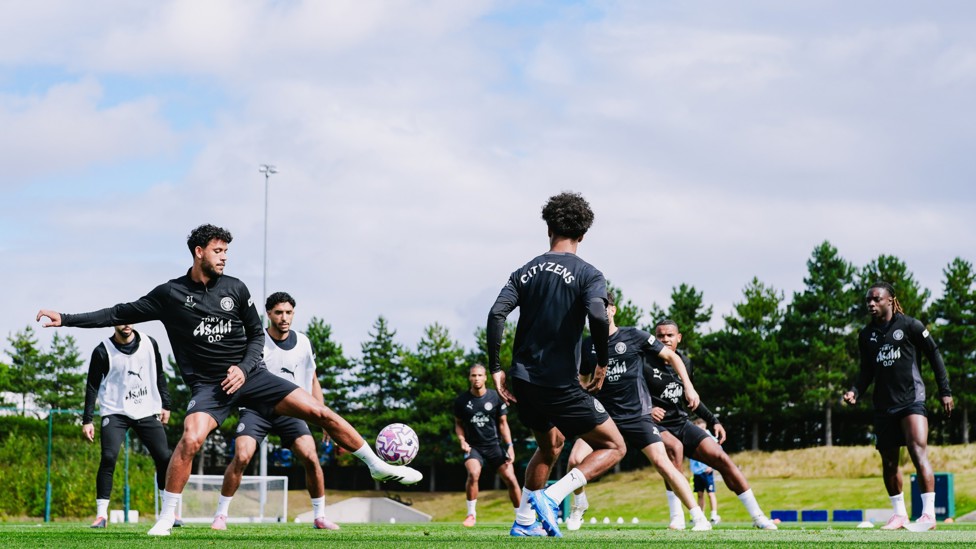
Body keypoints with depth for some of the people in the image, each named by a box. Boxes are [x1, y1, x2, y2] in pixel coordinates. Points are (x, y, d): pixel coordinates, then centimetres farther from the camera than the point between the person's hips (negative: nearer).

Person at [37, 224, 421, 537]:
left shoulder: (235, 289, 4)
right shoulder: (170, 294, -1)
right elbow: (121, 314, 3)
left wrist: (244, 367, -6)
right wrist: (66, 319, -1)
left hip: (248, 375, 2)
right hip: (207, 385, -2)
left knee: (320, 413, -7)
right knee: (191, 438, -30)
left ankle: (377, 466, 8)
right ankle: (166, 518, -14)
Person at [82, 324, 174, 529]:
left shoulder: (149, 344, 3)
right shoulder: (102, 351, -8)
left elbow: (159, 375, 16)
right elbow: (92, 386, -3)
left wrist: (165, 405, 14)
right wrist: (87, 420, -6)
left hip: (147, 412, 3)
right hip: (115, 412, -3)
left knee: (164, 458, -4)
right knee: (109, 457, -20)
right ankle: (101, 514, -13)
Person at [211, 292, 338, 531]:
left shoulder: (303, 343, 4)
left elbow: (312, 381, 14)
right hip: (256, 409, -3)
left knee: (311, 458, -14)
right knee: (241, 457, -21)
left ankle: (319, 517, 1)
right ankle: (220, 515, -6)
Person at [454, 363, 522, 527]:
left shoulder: (496, 397, -1)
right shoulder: (461, 400, 0)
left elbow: (503, 424, 5)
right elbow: (458, 424, 13)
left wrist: (510, 446, -3)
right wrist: (462, 441, -5)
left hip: (494, 445, 1)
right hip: (473, 446, -1)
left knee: (511, 479, -6)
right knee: (473, 474, -28)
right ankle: (471, 514, -12)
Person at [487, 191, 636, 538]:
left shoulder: (525, 272, 9)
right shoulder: (587, 274, -6)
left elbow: (496, 314, -3)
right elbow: (598, 316, -24)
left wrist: (496, 369, 1)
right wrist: (602, 364, -10)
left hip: (524, 382, 6)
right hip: (561, 386, -6)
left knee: (550, 445, 30)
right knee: (613, 447, 7)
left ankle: (523, 523, 26)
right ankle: (551, 497, -12)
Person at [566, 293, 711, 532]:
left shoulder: (635, 337, -4)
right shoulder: (587, 345, 5)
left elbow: (672, 356, 5)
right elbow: (583, 380, 20)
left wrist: (688, 386, -4)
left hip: (637, 415, -3)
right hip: (603, 416, 3)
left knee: (662, 462, -15)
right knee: (575, 460, -14)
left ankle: (699, 518, -8)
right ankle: (579, 507, 15)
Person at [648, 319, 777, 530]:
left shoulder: (685, 363, 8)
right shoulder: (645, 364, -10)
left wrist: (713, 421, 16)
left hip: (681, 423, 6)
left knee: (721, 458, -9)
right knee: (675, 447, -38)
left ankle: (758, 517, -2)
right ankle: (676, 518, -29)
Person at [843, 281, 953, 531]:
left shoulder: (910, 326, -3)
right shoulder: (866, 335, 10)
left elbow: (934, 355, 2)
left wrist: (945, 391, -1)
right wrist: (855, 391, -2)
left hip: (912, 400, -5)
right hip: (883, 405, 5)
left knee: (918, 452, -17)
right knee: (888, 461, 7)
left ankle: (928, 513, -17)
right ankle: (899, 514, 20)